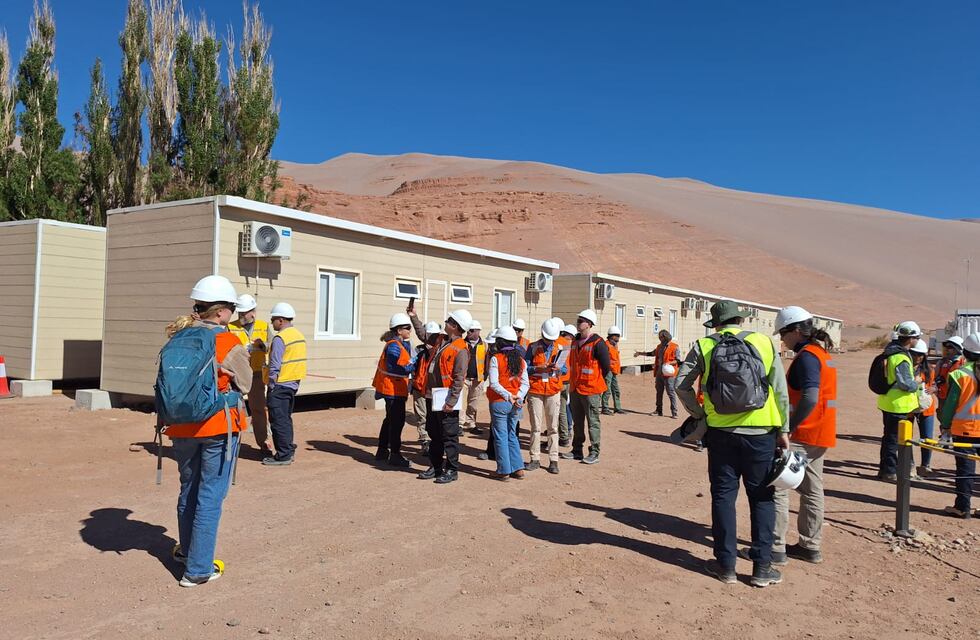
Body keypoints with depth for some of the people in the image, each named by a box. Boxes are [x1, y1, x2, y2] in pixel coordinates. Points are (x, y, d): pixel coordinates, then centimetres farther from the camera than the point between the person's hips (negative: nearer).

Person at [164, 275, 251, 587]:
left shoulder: (178, 338, 0)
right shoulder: (230, 343, -14)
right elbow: (245, 384, -1)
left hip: (182, 426, 5)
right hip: (219, 425, -5)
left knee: (188, 488, 22)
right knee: (210, 496, 3)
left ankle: (186, 550, 41)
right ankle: (198, 568, 7)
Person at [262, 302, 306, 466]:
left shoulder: (280, 338, -16)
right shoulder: (299, 335, 11)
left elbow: (274, 366, -18)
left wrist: (271, 385, -10)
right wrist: (295, 381, 18)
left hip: (280, 385, -9)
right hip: (293, 384, 9)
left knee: (279, 421, -2)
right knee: (286, 419, 18)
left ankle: (283, 456, 1)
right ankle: (289, 451, 24)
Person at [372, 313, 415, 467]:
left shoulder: (402, 344, 13)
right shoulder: (394, 346, -18)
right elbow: (393, 368, -23)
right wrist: (411, 367, -20)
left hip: (395, 388, 11)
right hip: (393, 389, -11)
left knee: (390, 419, 18)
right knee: (397, 420, -7)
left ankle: (382, 451, 29)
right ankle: (395, 455, 0)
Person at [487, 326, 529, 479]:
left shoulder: (496, 358, -10)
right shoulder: (521, 360, 6)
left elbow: (494, 383, -18)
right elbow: (525, 383, 1)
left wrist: (508, 396, -17)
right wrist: (518, 397, -10)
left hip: (499, 403, -5)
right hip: (516, 404, 5)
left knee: (500, 437, 5)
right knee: (512, 435, 17)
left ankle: (504, 471, 9)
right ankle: (518, 468, 17)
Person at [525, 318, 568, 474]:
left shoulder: (559, 348, 8)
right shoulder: (533, 347, 2)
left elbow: (565, 369, 7)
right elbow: (525, 367, -1)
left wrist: (558, 369, -14)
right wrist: (538, 368, -17)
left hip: (553, 391, 1)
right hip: (535, 390, -1)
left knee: (553, 427, 2)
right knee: (536, 426, 3)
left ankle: (553, 460, 7)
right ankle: (535, 459, 10)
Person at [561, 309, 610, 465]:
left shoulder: (598, 344, -13)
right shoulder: (575, 341, 10)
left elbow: (606, 367, -10)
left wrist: (595, 382, 0)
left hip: (591, 390, -8)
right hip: (575, 389, 8)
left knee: (593, 422, 2)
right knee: (577, 422, 15)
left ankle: (594, 453, 10)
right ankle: (577, 450, 26)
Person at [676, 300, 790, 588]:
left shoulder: (704, 346, 0)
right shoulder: (764, 342, 0)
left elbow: (681, 385, -3)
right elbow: (780, 389, -2)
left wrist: (699, 414, 10)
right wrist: (783, 430, 5)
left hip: (721, 432, 0)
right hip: (760, 433, 0)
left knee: (723, 495, 10)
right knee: (762, 497, 10)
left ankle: (726, 565, 16)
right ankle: (762, 567, 13)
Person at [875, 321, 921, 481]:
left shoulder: (891, 351, 8)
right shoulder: (901, 358, -22)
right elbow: (906, 384, -23)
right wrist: (916, 383, -4)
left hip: (887, 402, 10)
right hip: (898, 405, -10)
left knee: (889, 437, 18)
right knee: (894, 439, 0)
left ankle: (884, 469, 27)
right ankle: (889, 472, 8)